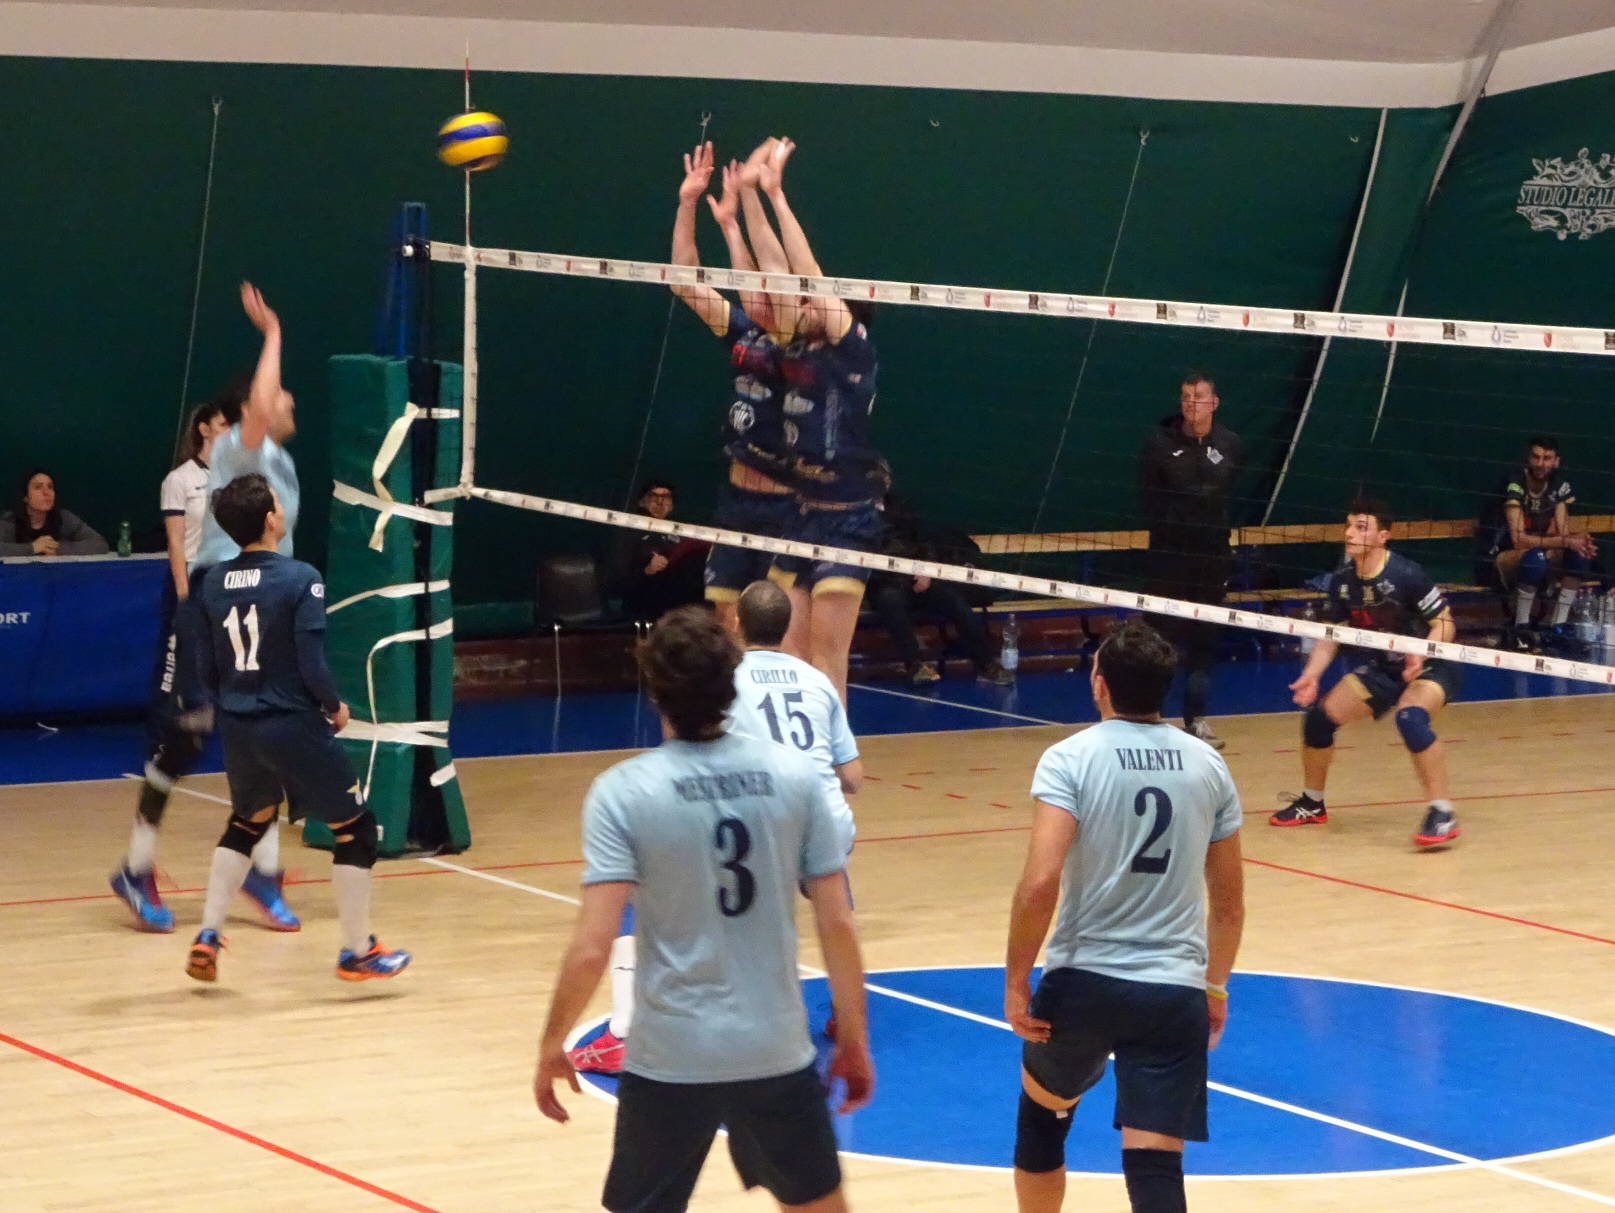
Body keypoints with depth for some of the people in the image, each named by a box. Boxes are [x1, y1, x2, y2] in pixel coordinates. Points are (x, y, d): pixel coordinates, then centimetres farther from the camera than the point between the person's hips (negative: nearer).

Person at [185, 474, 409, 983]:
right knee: (354, 828, 10)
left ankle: (207, 937, 21)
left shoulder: (212, 584, 1)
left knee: (248, 822, 28)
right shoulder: (300, 579, -15)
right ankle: (358, 952, 13)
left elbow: (207, 668, 6)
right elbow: (311, 664, -17)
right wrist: (336, 707, 1)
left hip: (238, 728, 6)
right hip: (293, 725, -6)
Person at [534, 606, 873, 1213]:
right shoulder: (795, 775, -4)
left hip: (669, 1058, -2)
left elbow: (591, 949, -16)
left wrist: (552, 1046, -2)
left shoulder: (623, 791, -12)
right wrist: (853, 1039, 9)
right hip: (776, 1051, 2)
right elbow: (838, 925, -2)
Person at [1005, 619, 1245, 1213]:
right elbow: (1229, 903, 12)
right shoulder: (1208, 766, 6)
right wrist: (1215, 986, 26)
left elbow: (1040, 884, -19)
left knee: (1041, 1112, 27)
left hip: (1082, 982, -2)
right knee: (1154, 1165, -5)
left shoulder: (1070, 759, -7)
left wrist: (1016, 980, -9)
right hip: (1176, 990, 2)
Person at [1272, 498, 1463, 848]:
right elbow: (1331, 635, 5)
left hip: (1430, 666, -7)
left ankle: (1442, 815, -28)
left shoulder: (1406, 575, -24)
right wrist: (1311, 675, -9)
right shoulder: (1342, 581, -6)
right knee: (1319, 715, 1)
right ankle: (1312, 803, 26)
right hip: (1382, 668, 7)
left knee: (1410, 717, -36)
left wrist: (1422, 655, -37)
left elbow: (1444, 624, -19)